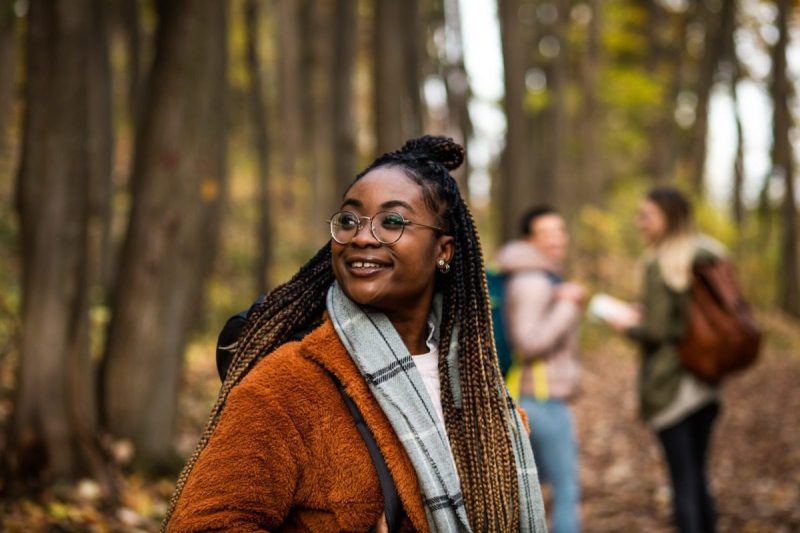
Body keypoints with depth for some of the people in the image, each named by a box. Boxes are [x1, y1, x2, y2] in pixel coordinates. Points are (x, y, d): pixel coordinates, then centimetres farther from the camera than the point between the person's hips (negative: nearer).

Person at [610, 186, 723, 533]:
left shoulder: (660, 264, -13)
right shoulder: (708, 255, 8)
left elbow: (657, 329, -18)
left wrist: (629, 327, 4)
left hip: (670, 383, -7)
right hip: (706, 384, 7)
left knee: (683, 482, -3)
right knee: (698, 478, 16)